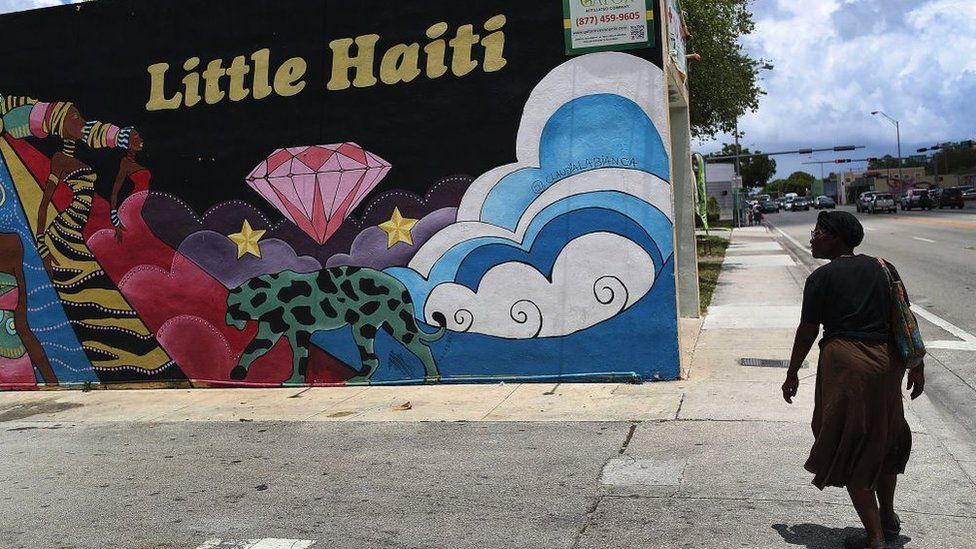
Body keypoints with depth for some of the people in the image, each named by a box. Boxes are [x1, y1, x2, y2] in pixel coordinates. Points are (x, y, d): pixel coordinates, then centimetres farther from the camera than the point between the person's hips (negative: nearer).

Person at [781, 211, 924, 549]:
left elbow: (807, 332, -5)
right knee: (883, 438, 24)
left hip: (845, 364, -6)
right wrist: (916, 365, 15)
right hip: (887, 360, 6)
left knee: (849, 450, 4)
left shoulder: (822, 278, -7)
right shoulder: (883, 268, 7)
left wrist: (792, 375, 6)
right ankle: (888, 518, 40)